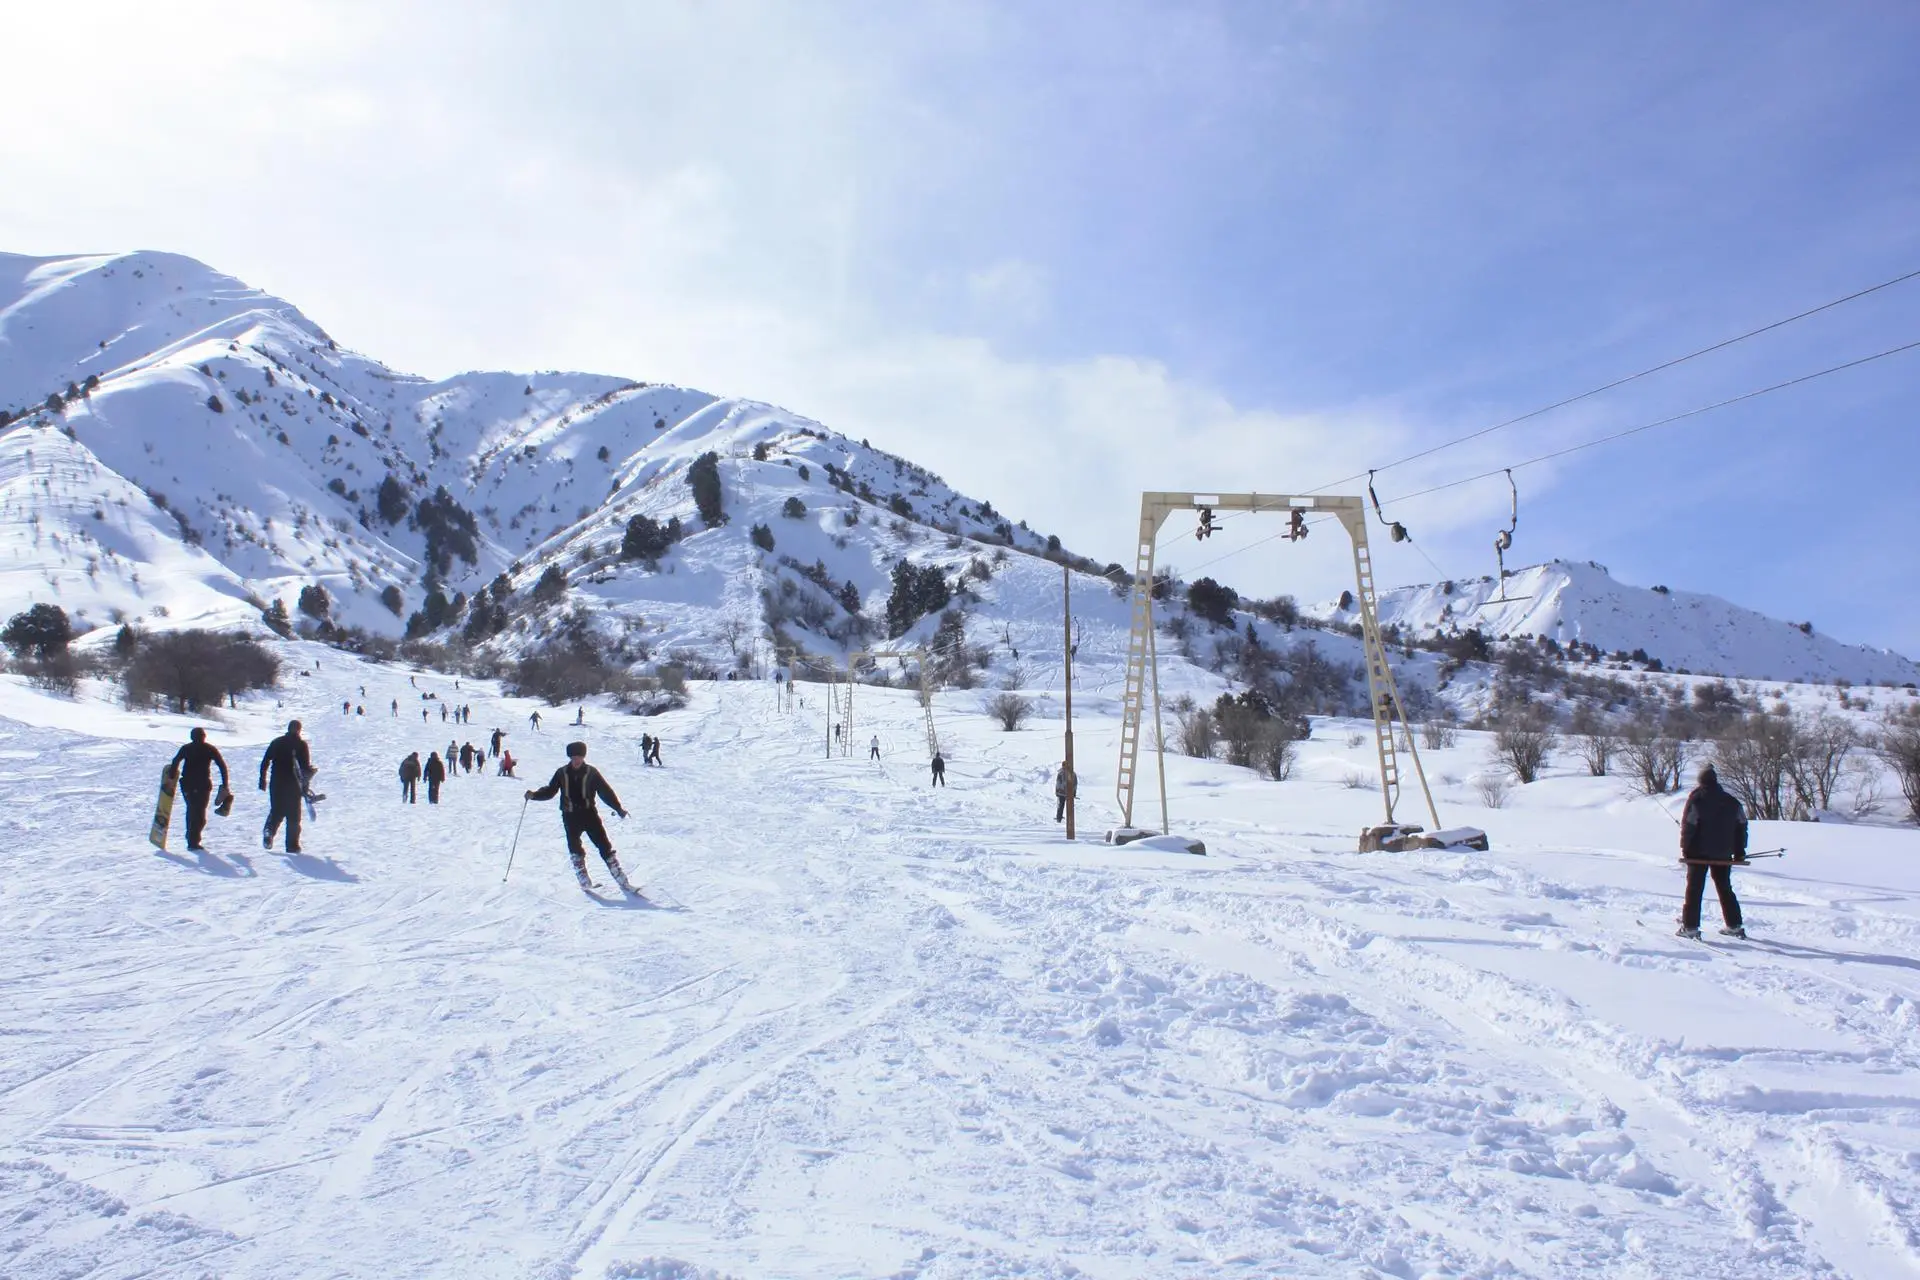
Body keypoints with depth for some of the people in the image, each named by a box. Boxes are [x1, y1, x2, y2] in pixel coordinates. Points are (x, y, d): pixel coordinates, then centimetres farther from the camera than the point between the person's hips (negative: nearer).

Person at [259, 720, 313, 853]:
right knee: (293, 815, 4)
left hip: (276, 784, 3)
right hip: (293, 785, -3)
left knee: (276, 812, 15)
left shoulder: (276, 742, 8)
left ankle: (269, 831, -12)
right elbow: (305, 766, -9)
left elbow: (265, 762, 8)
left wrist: (262, 780, 15)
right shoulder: (301, 744, -3)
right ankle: (292, 844, 2)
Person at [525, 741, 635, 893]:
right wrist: (534, 795, -7)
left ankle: (622, 881, -3)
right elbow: (550, 791, 10)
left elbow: (606, 791, 2)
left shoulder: (591, 772, 0)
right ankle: (584, 880, 7)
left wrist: (618, 808, -2)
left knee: (605, 846, -5)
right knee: (574, 848, -4)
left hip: (589, 813, -2)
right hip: (571, 816, 2)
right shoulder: (562, 773, 4)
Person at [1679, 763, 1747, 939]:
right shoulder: (1731, 801, 6)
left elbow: (1687, 825, -13)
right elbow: (1742, 825, 10)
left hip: (1699, 852, -4)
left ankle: (1690, 927, -5)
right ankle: (1734, 926, 19)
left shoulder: (1696, 799, -9)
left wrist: (1685, 849, -4)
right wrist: (1740, 852, 16)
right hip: (1723, 853, 4)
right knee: (1725, 888, 16)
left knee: (1694, 889, 0)